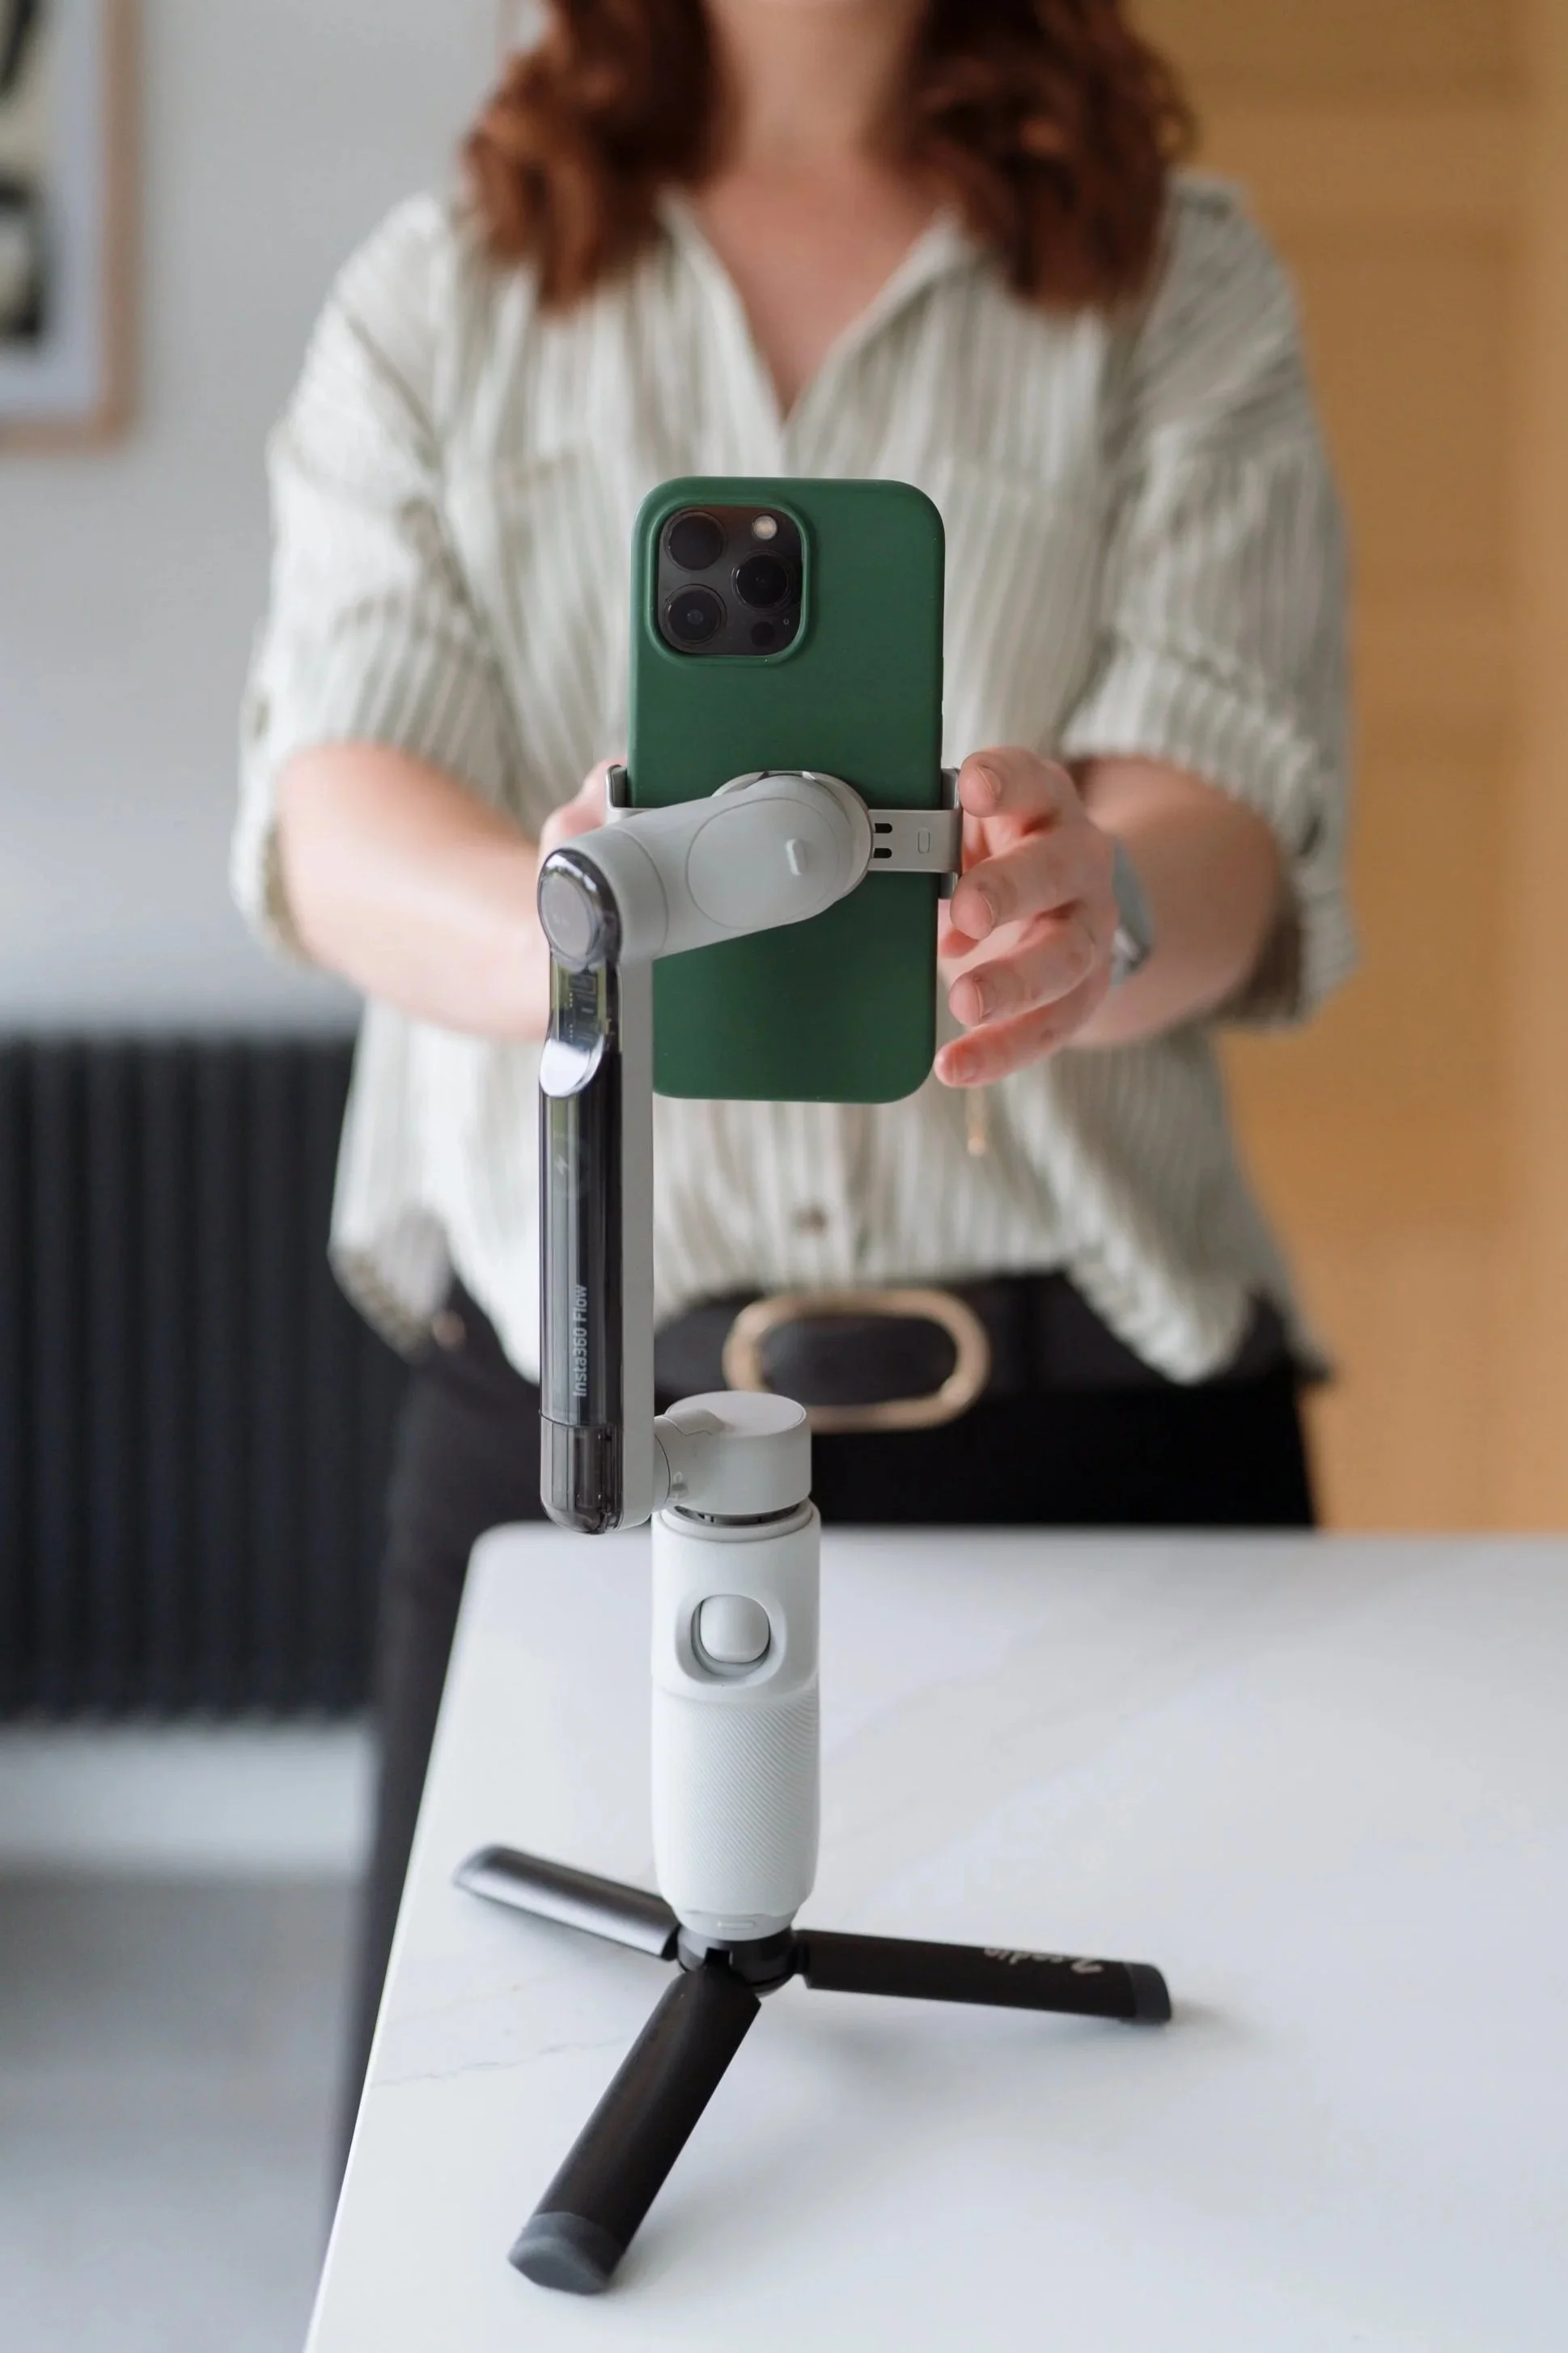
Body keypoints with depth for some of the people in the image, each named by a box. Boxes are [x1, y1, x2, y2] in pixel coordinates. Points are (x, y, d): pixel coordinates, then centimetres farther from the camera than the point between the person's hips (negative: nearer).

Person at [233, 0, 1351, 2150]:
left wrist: (1090, 907, -33)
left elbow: (1243, 812, -8)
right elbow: (330, 803, -8)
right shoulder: (437, 306, 8)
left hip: (1097, 1400, 0)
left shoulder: (1187, 288, 7)